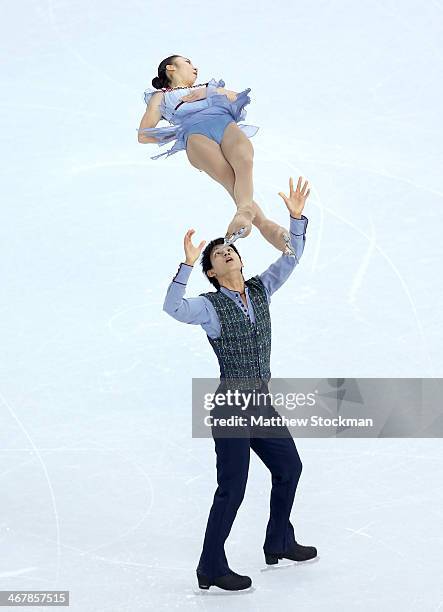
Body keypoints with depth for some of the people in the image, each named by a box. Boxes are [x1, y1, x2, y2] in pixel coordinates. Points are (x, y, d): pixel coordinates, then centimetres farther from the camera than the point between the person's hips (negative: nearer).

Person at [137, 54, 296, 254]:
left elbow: (239, 98, 30)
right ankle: (264, 224, -56)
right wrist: (177, 133, 14)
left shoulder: (209, 86, 46)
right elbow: (143, 136, 25)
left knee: (244, 161, -37)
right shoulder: (161, 96, 36)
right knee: (230, 177, -35)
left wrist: (210, 92, 16)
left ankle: (244, 211, -64)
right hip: (195, 132, -3)